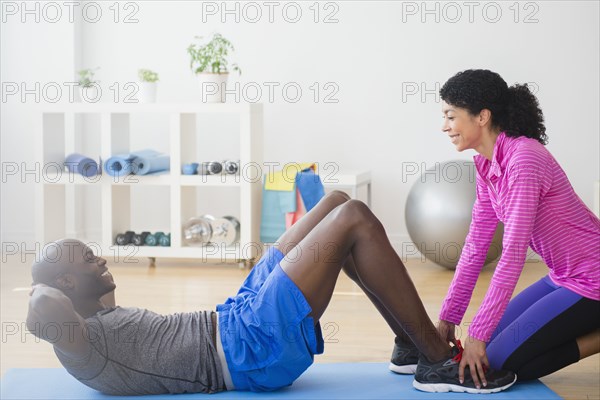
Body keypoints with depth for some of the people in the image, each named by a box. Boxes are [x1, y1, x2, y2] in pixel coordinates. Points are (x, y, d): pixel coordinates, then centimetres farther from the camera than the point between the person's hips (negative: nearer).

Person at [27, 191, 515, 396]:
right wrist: (41, 288, -14)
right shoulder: (77, 345, -13)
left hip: (238, 318, 11)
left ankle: (413, 345, 11)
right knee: (354, 219, -13)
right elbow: (46, 314, -34)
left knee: (338, 205, 5)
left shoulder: (101, 320, 14)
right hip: (253, 348, -11)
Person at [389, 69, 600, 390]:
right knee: (493, 342, 10)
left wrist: (477, 334, -25)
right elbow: (476, 245, 5)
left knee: (502, 361, -10)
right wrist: (448, 316, 3)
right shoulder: (487, 164, 3)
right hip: (564, 277, 9)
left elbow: (513, 253, -28)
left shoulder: (523, 158, -25)